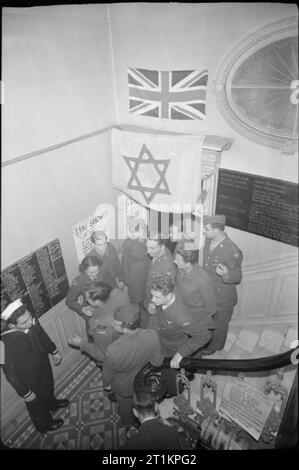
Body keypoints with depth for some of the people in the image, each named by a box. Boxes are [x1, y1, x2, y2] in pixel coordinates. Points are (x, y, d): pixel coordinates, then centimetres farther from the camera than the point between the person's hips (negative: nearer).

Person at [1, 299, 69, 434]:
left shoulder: (30, 321, -26)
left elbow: (42, 334, -3)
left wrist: (54, 351, 9)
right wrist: (25, 393, -16)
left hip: (43, 364, 5)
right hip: (29, 378, -5)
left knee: (48, 387, 34)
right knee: (37, 403, 25)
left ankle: (52, 403, 67)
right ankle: (44, 425, 56)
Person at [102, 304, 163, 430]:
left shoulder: (113, 351, -44)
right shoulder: (152, 336, -37)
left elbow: (107, 374, -21)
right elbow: (158, 362, -16)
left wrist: (106, 384, 3)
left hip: (124, 386, -2)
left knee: (125, 405, 34)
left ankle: (129, 425, 64)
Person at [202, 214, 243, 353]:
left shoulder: (233, 252, -31)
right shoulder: (209, 240, -9)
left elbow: (237, 276, -20)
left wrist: (226, 274, -42)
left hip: (222, 296, -6)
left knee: (219, 324, 20)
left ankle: (215, 347, 48)